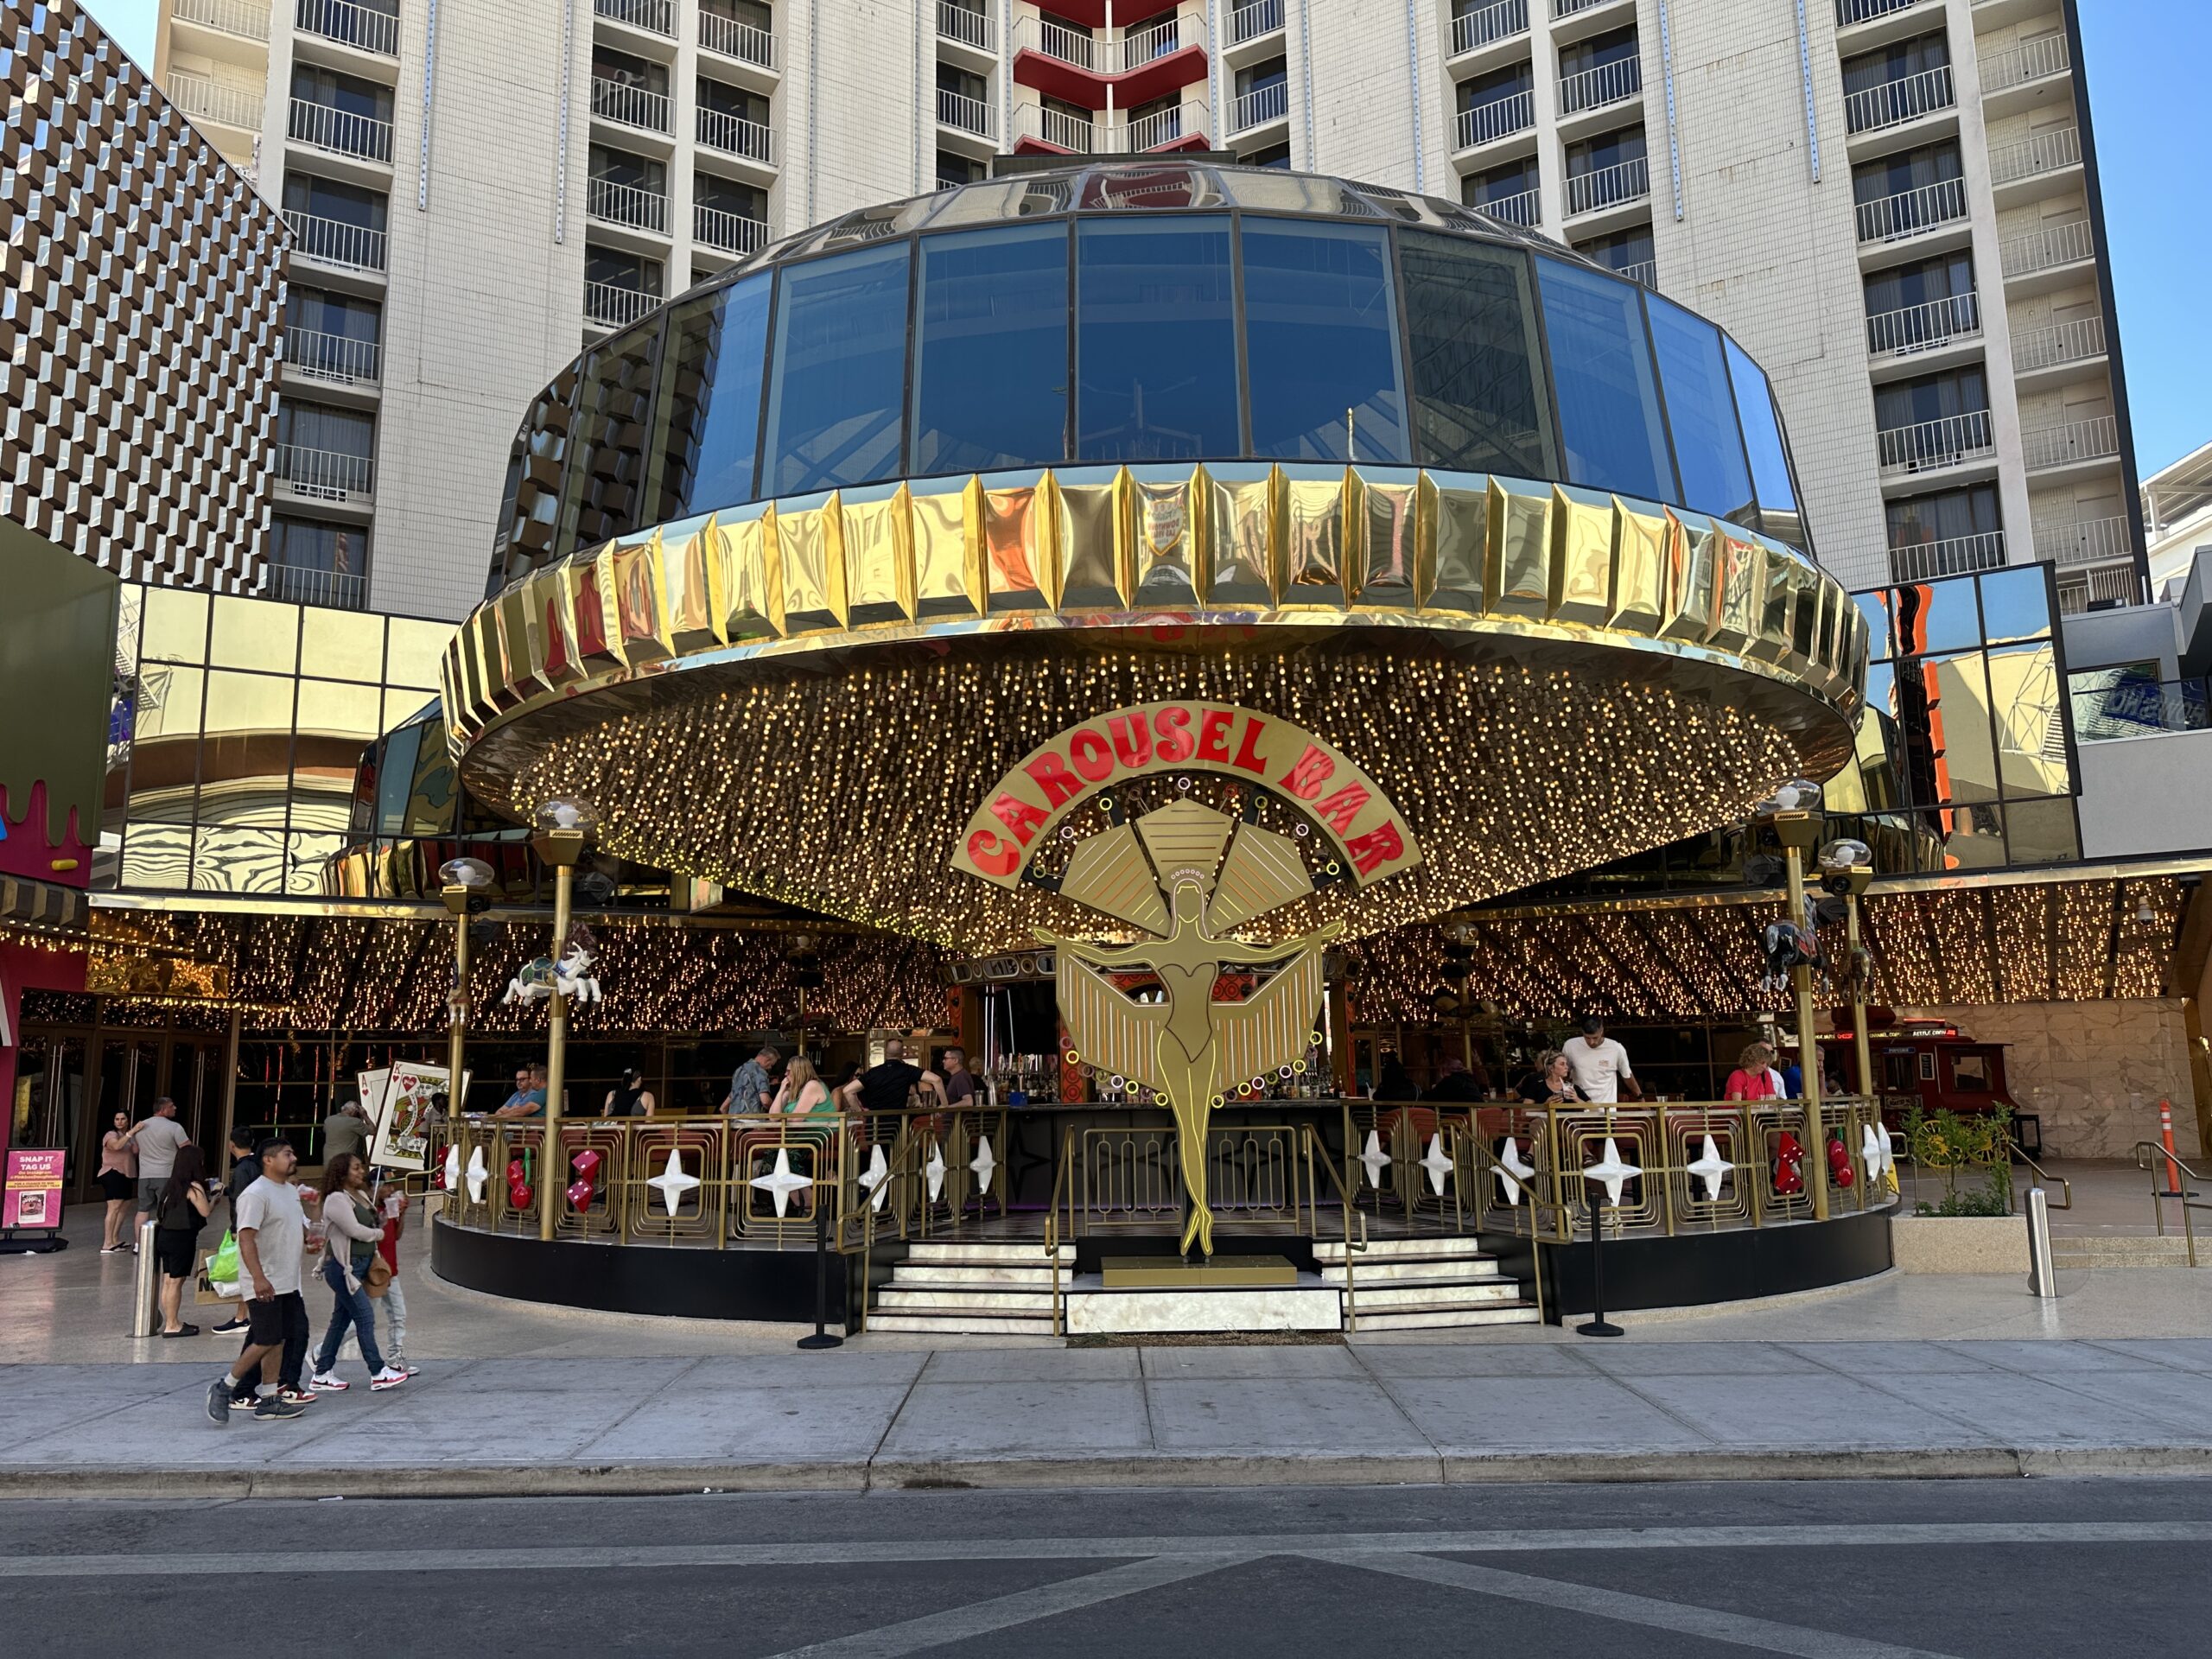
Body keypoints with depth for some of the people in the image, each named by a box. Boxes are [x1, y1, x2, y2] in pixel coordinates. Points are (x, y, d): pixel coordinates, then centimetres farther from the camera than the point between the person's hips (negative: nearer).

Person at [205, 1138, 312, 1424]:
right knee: (266, 1341, -7)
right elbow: (246, 1239, -23)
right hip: (265, 1285, -9)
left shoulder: (291, 1191, 13)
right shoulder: (256, 1194, -16)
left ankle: (268, 1399, 18)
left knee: (278, 1339, 11)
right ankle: (223, 1388, 10)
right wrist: (259, 1278, -30)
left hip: (288, 1283, 9)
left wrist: (309, 1238, 5)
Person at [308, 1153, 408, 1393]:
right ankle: (378, 1373, -2)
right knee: (365, 1316, -7)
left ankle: (321, 1375, 19)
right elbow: (354, 1230, -20)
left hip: (360, 1265, 9)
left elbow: (375, 1223, 18)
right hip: (342, 1267, -9)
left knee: (341, 1319, 12)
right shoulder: (336, 1199, -14)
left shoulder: (360, 1196, 14)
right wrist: (379, 1233, -4)